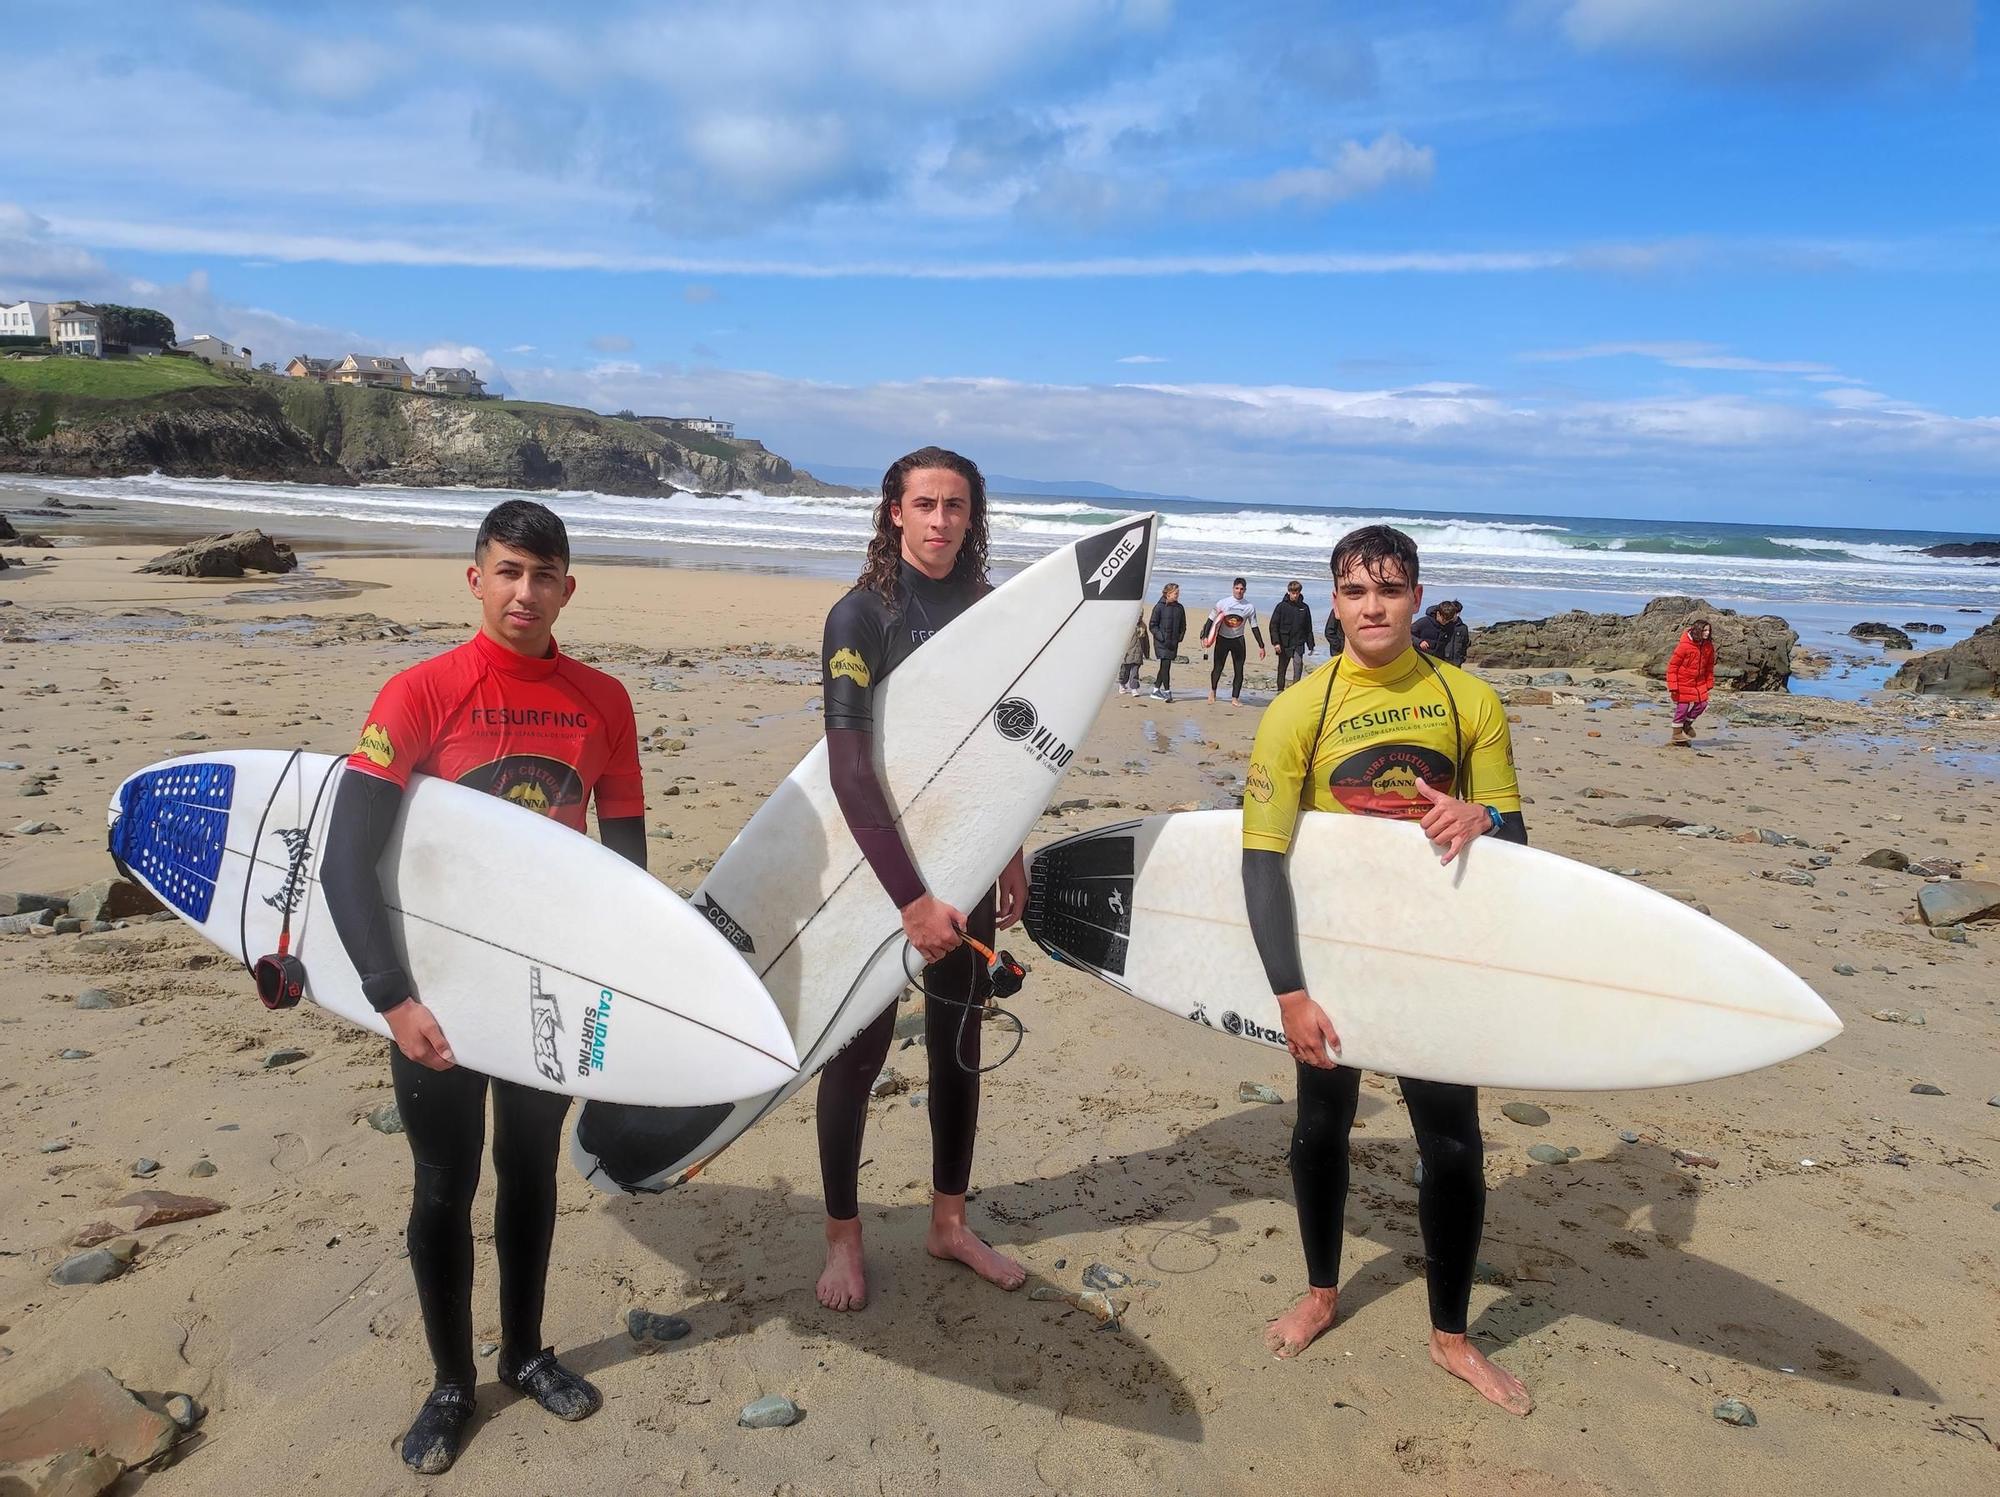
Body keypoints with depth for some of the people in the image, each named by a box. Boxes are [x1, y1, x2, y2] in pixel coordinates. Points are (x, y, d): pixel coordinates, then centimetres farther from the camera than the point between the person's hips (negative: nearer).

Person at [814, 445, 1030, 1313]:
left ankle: (949, 1224, 30)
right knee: (859, 1048, 5)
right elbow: (850, 772, -20)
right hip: (877, 862, -5)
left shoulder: (984, 614, 4)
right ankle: (843, 1235, 23)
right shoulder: (862, 615, -13)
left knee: (960, 1043, 13)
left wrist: (1011, 858, 12)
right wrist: (911, 897, -24)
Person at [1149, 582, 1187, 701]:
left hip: (1173, 643, 5)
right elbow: (1152, 625, -6)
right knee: (1165, 665, -9)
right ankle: (1167, 691, -2)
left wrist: (1179, 638, 3)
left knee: (1164, 667, 9)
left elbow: (1183, 626, 16)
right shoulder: (1160, 607, -7)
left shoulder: (1179, 608, 7)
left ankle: (1156, 689, 20)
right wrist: (1162, 638, -13)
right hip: (1161, 642, -5)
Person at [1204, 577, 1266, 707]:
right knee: (1217, 668, 5)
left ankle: (1235, 698, 5)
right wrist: (1205, 636, -14)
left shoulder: (1250, 607, -3)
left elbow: (1254, 627, 2)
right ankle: (1212, 691, 30)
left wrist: (1261, 646, 1)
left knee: (1239, 670, -3)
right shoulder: (1223, 603, -7)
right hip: (1222, 639, -1)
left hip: (1238, 640, 1)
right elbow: (1211, 620, -3)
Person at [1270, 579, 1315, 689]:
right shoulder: (1282, 606, -1)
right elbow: (1273, 625, -3)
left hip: (1299, 643, 1)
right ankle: (1280, 690, 22)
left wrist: (1310, 645, 10)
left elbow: (1308, 628, 12)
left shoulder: (1304, 608, 6)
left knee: (1298, 664, -16)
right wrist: (1276, 642, -12)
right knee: (1282, 668, 8)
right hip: (1284, 643, -1)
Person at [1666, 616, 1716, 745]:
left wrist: (1709, 684, 9)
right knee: (1682, 707, 0)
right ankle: (1677, 733, 16)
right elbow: (1672, 666, -17)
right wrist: (1673, 686, -18)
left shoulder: (1708, 646, -3)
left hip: (1699, 683, 6)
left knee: (1701, 704, 4)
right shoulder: (1684, 646, -22)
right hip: (1683, 683, -6)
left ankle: (1687, 724, 29)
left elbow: (1709, 667, 9)